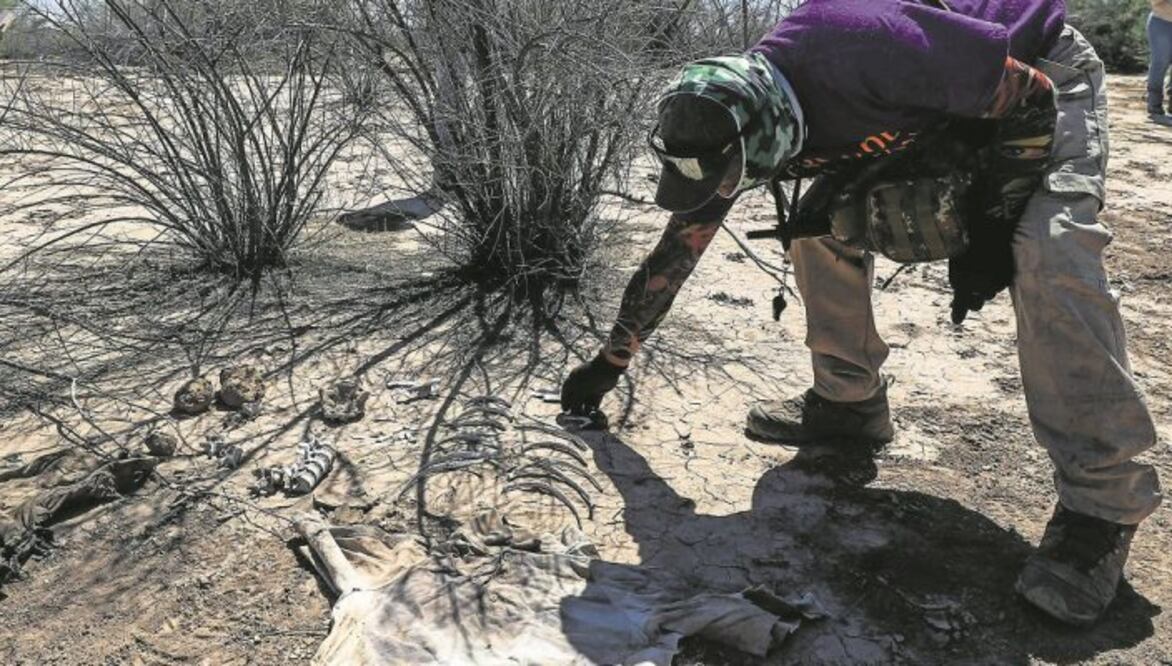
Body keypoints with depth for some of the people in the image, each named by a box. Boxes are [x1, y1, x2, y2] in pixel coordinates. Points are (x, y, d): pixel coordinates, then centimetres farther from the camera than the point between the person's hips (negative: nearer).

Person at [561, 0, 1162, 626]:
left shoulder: (860, 53, -40)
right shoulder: (728, 119, -18)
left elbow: (1030, 97, -26)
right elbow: (676, 250, -7)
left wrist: (992, 232, -21)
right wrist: (610, 361, -1)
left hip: (1043, 79, -6)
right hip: (932, 116, 6)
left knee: (1048, 255, -28)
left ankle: (1102, 496, -18)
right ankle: (849, 399, 9)